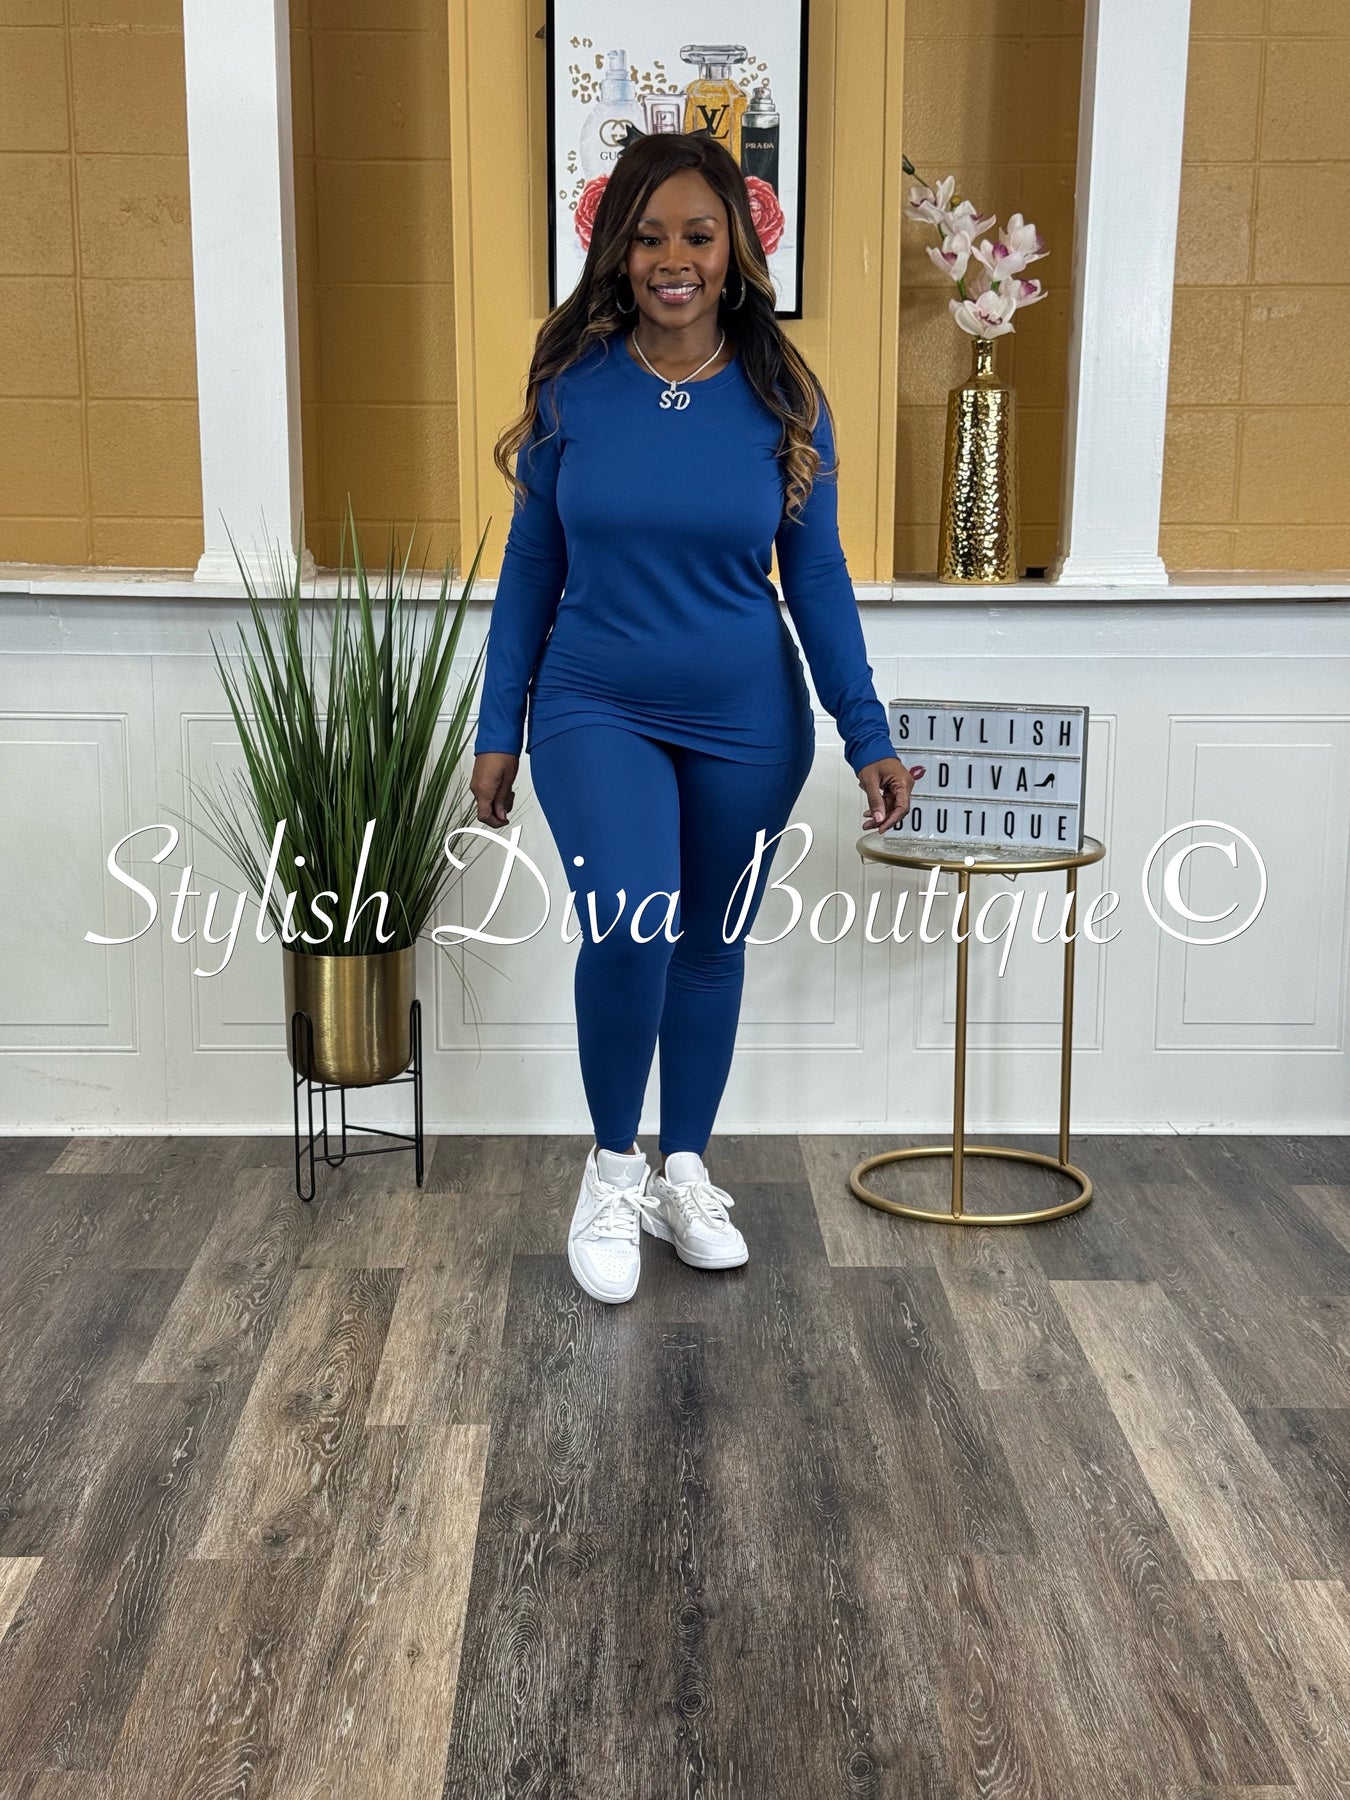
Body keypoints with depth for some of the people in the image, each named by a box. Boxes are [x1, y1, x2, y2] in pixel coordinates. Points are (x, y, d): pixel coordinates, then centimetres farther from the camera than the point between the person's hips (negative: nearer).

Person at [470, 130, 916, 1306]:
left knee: (711, 946, 11)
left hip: (745, 723, 2)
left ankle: (684, 1174, 31)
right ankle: (611, 1166, 5)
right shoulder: (572, 386, -4)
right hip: (599, 713, -1)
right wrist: (499, 729, 2)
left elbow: (817, 578, 0)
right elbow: (532, 570, 2)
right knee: (630, 929, -20)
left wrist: (869, 737, -6)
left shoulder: (783, 397, -3)